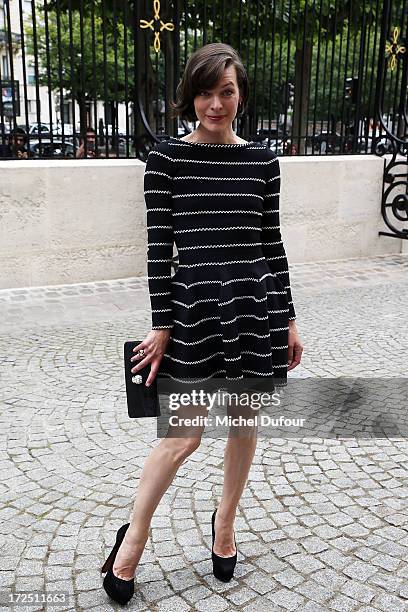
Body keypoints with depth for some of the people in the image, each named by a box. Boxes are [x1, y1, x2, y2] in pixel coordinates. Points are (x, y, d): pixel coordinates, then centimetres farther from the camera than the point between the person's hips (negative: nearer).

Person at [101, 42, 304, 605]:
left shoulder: (262, 160, 6)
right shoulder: (167, 158, -2)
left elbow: (272, 242, 8)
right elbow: (159, 245, -4)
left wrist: (289, 320, 8)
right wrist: (162, 325, -6)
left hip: (257, 303, 3)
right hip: (195, 303, -3)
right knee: (185, 434, 1)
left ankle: (225, 522, 39)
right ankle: (134, 535, 26)